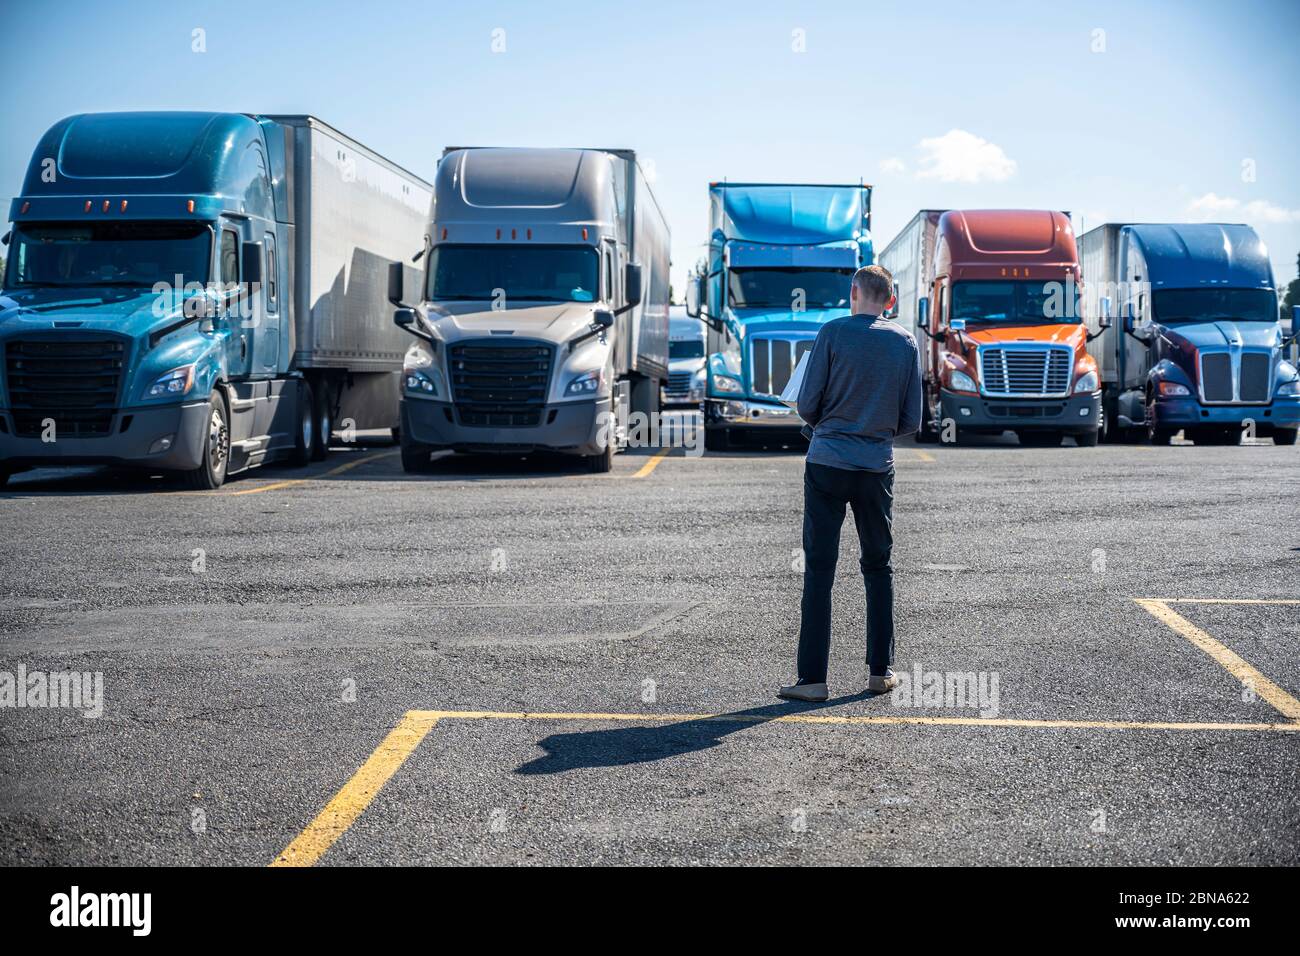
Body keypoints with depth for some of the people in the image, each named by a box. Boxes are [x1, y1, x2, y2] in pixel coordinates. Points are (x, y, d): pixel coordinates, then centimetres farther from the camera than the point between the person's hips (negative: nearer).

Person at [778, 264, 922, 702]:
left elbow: (807, 406, -4)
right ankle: (880, 670, 18)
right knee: (878, 567, 15)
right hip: (877, 467, 3)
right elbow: (911, 420, 6)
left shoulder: (833, 332, -4)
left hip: (827, 463, -3)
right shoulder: (906, 343, 6)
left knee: (819, 570, -1)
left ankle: (813, 678, -1)